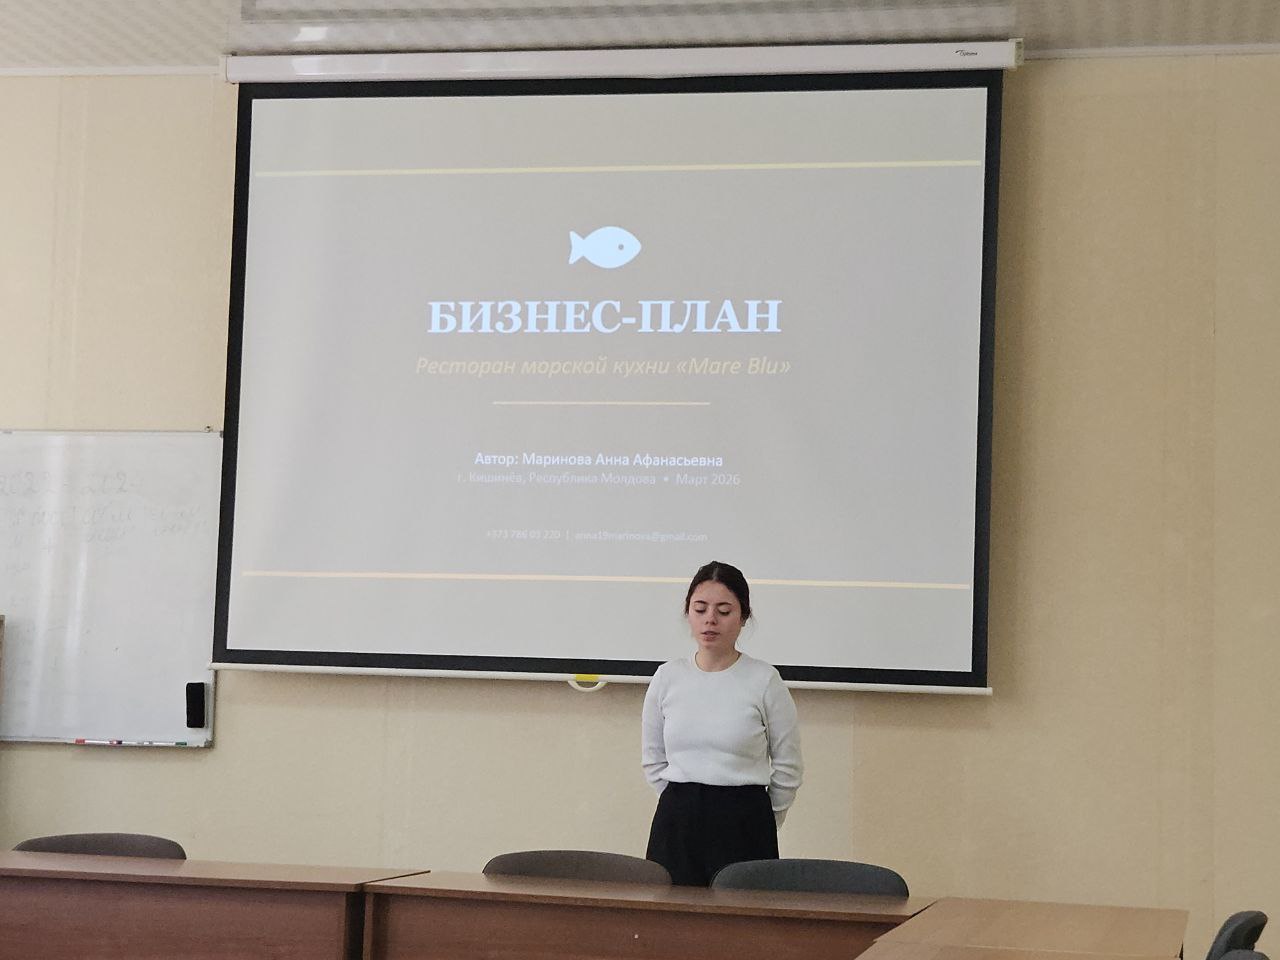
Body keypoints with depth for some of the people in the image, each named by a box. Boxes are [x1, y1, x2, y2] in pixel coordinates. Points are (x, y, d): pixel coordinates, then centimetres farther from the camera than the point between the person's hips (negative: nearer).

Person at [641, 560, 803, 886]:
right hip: (675, 825, 3)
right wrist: (684, 806, 11)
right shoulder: (667, 678, 4)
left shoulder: (764, 681, -5)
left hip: (743, 827, -3)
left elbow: (788, 767, 2)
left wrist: (758, 821, 9)